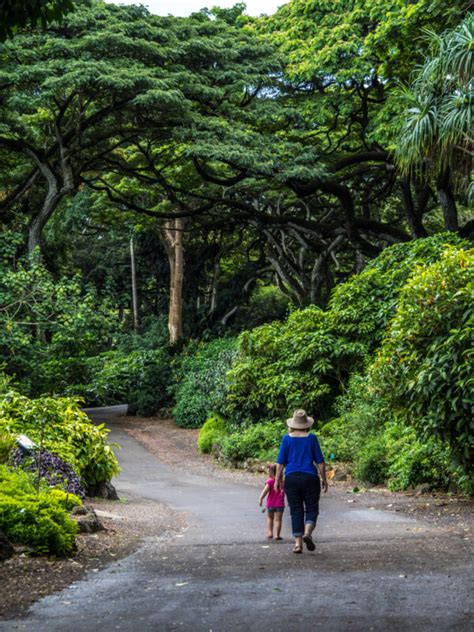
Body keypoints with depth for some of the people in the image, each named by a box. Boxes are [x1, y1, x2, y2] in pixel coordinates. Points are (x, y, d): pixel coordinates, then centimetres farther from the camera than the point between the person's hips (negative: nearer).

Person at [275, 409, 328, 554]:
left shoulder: (287, 439, 1)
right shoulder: (311, 438, 0)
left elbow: (280, 462, 1)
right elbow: (320, 461, 1)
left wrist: (277, 480, 8)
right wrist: (324, 479, 9)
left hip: (291, 478, 1)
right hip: (309, 477, -1)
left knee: (296, 511, 6)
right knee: (311, 509, 6)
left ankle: (297, 543, 2)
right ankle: (307, 533, -19)